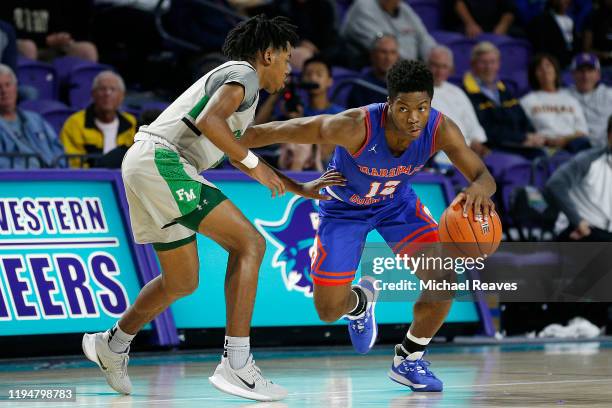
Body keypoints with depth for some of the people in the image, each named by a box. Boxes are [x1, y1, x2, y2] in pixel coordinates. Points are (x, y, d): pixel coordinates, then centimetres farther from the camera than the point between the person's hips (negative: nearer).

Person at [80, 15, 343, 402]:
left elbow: (239, 158, 38)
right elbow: (208, 121, -23)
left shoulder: (230, 78, 28)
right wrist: (253, 163, -13)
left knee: (183, 282, 21)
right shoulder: (243, 74, -3)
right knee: (249, 243, -14)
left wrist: (301, 188, 36)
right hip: (162, 161, -10)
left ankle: (113, 344, 38)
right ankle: (236, 365, -20)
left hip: (144, 166, 10)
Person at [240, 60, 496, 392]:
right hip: (344, 207, -2)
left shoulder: (441, 130, -30)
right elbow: (281, 131, -30)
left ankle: (408, 360, 8)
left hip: (396, 201, 2)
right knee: (329, 310, -2)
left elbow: (484, 175, -26)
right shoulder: (355, 127, -40)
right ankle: (360, 302, 39)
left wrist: (479, 189, -52)